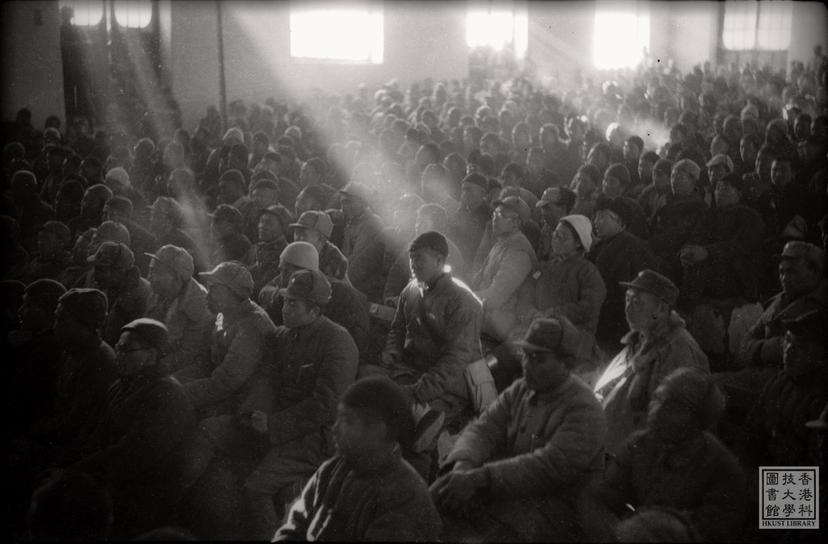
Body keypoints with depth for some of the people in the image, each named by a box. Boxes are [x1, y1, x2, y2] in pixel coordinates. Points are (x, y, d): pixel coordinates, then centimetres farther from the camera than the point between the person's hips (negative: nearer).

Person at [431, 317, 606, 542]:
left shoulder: (584, 411, -16)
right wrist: (463, 464, -24)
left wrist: (478, 478, -34)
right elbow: (483, 429, 0)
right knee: (437, 495, -15)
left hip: (556, 506, -6)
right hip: (511, 487, 6)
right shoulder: (518, 391, 8)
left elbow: (549, 466, -26)